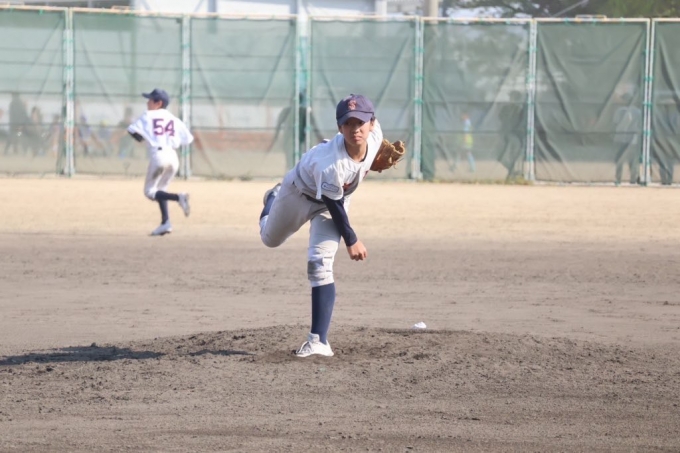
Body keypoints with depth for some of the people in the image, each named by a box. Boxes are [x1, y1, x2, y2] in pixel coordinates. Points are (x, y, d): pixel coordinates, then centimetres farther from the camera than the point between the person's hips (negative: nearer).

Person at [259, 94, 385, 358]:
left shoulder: (375, 136, -31)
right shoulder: (331, 163, -44)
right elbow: (333, 205, -29)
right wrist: (351, 240, -19)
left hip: (336, 197, 3)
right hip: (300, 191, -3)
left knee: (320, 263, -14)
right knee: (271, 239, 24)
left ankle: (319, 341, -17)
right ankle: (273, 199, 60)